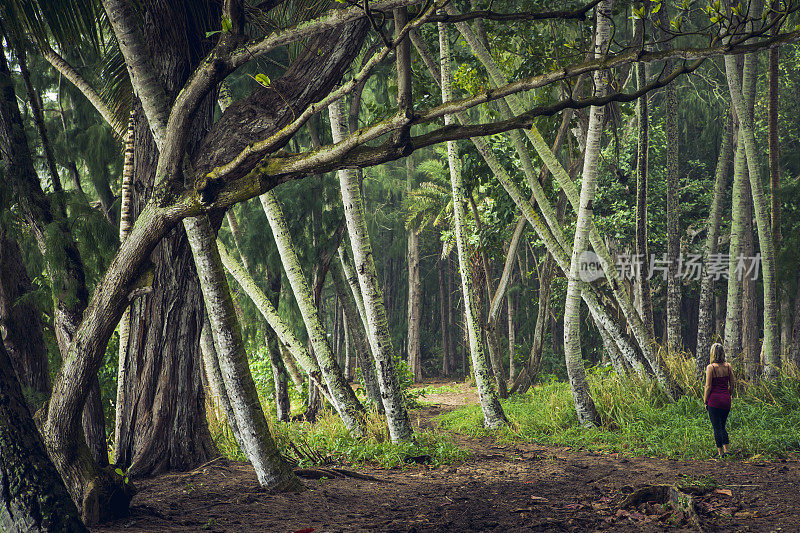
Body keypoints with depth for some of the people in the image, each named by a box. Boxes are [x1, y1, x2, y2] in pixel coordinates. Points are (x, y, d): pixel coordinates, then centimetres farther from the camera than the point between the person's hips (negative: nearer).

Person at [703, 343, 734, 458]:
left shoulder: (711, 367, -12)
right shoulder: (728, 366, 2)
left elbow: (708, 387, -11)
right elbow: (732, 385, 7)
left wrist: (705, 401, -2)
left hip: (714, 399, -5)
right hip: (726, 399, 5)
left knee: (717, 427, 4)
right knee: (722, 426, 19)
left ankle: (721, 452, 7)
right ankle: (726, 449, 11)